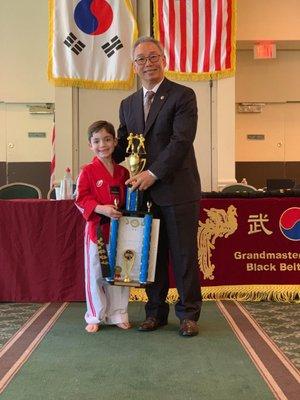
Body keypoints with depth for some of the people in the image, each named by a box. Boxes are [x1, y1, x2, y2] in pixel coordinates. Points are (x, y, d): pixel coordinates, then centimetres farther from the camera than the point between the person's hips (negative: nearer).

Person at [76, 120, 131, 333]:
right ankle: (95, 317, 20)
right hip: (96, 229, -3)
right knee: (95, 274, 6)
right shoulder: (88, 172, -5)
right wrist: (101, 208, -21)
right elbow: (81, 199, -8)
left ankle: (118, 314, 25)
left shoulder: (122, 172, 8)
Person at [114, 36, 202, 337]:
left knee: (184, 255, 4)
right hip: (144, 192, 5)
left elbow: (181, 141, -14)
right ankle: (156, 311, 24)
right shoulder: (128, 104, 15)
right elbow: (122, 146, 19)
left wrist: (153, 173, -18)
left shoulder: (183, 96, -3)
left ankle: (188, 313, 17)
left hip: (178, 190, -5)